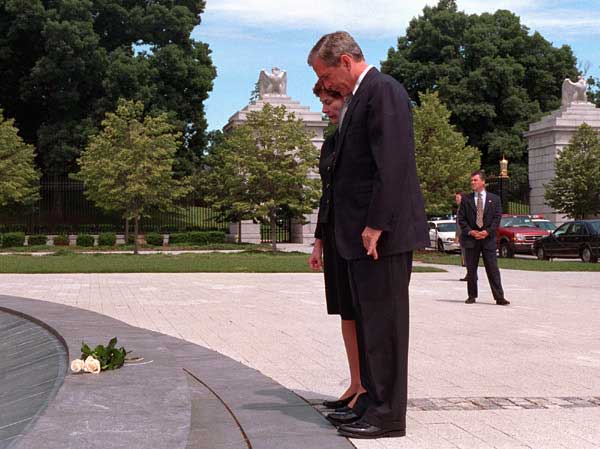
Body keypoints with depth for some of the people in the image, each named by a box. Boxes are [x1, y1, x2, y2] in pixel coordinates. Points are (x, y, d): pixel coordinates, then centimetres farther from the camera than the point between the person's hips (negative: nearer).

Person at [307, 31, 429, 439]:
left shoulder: (383, 90, -11)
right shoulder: (358, 97, 19)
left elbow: (393, 164, -20)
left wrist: (375, 225, -22)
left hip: (382, 234, -10)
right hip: (361, 235, 10)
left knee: (384, 324, -4)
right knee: (367, 324, 15)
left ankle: (388, 415, 4)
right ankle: (373, 402, 25)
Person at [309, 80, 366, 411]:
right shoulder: (331, 142, 16)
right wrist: (319, 241, 17)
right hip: (334, 233, 8)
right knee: (345, 312, 10)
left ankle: (368, 389, 2)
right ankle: (356, 385, 17)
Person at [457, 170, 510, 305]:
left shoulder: (494, 199, 7)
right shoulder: (466, 199, 8)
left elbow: (497, 218, 2)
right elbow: (461, 219, 4)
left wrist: (487, 231, -11)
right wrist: (470, 232, -9)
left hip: (488, 238, -1)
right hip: (470, 239, 1)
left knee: (493, 269, -4)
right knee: (471, 269, 5)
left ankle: (499, 297, -4)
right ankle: (472, 296, 13)